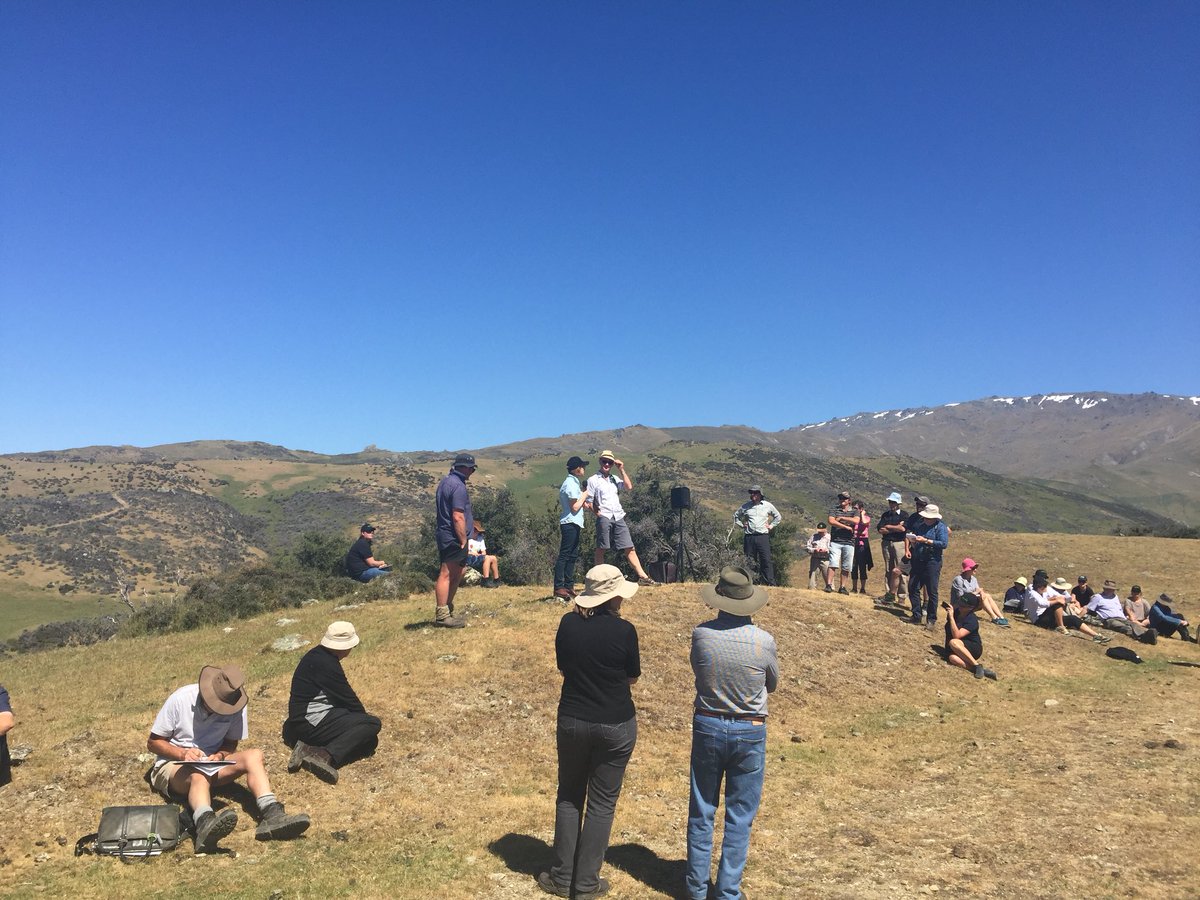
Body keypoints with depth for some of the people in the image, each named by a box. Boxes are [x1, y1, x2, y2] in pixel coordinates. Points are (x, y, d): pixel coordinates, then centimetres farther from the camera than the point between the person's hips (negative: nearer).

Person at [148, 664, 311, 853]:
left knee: (253, 755, -24)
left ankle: (272, 815, -44)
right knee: (199, 776, -39)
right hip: (173, 763, -3)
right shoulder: (180, 699, -16)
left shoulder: (236, 705, -8)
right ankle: (205, 824, -70)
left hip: (211, 763, 4)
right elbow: (152, 742, -7)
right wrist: (182, 753, -24)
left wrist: (220, 756, -17)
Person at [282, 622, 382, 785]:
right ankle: (327, 755, -27)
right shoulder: (326, 664, -18)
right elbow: (348, 698, -10)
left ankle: (311, 750, -8)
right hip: (312, 723, -10)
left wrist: (361, 716, 23)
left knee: (370, 741, 8)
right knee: (373, 724, -14)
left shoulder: (317, 655, 12)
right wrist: (364, 717, 8)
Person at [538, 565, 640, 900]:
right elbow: (633, 678, -3)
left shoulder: (568, 623, -8)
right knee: (601, 804, 12)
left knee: (569, 797, 19)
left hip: (571, 720, 3)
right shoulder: (623, 630, -17)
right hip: (615, 727, -3)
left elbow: (563, 668, 6)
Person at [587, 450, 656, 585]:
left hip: (619, 517, 5)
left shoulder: (615, 478, 18)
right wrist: (598, 514, -10)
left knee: (629, 548, 1)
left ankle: (642, 577, 0)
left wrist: (622, 470, 3)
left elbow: (629, 487, 4)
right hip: (604, 518, -4)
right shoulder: (593, 480, 4)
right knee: (601, 549, 0)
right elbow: (589, 501, -1)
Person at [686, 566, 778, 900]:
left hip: (707, 726, 1)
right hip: (749, 732, -1)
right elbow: (772, 683, 3)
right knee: (739, 817, 12)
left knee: (701, 812, 16)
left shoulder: (701, 634, -14)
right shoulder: (764, 641, -16)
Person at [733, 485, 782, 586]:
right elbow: (736, 516, 24)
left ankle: (770, 583, -5)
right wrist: (742, 525, 11)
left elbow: (778, 517, 21)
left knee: (766, 561, -6)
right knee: (749, 562, 2)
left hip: (763, 537, -1)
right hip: (749, 537, 1)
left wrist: (771, 525, 9)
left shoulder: (768, 505, 6)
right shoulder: (745, 506, 8)